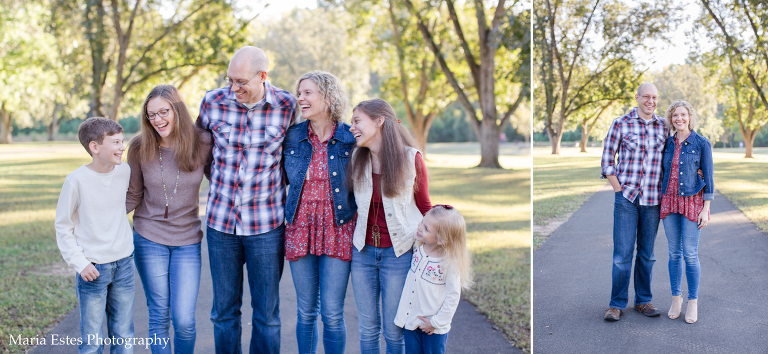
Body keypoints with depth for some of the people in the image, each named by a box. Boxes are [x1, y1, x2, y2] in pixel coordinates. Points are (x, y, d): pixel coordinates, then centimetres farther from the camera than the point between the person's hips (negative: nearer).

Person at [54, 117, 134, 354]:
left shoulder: (124, 171, 0)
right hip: (93, 268, -4)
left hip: (124, 264, 4)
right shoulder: (77, 180, -12)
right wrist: (78, 262, -11)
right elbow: (63, 226, -4)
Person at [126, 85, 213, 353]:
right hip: (149, 239, 1)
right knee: (159, 316, 9)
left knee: (184, 321, -3)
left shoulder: (202, 143, -8)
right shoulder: (140, 147, -5)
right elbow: (133, 196, 2)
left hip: (188, 240, 0)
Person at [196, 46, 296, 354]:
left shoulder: (287, 106, -7)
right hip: (221, 220, 2)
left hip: (267, 224, -1)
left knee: (267, 313, 8)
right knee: (224, 310, 12)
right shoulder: (213, 101, -2)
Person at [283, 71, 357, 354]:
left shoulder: (350, 139, -5)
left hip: (338, 231, -2)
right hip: (300, 228, 2)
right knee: (306, 311, 10)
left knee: (332, 313, 0)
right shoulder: (293, 136, 2)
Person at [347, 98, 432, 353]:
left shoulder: (411, 158, -9)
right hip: (363, 251, 4)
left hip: (399, 253, -4)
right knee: (367, 328, 11)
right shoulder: (357, 159, 3)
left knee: (394, 330, 5)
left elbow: (424, 206, 2)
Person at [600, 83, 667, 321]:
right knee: (622, 253, -1)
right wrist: (619, 190, -4)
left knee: (647, 254, 11)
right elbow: (607, 160, 1)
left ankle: (643, 300, 23)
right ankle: (617, 304, 9)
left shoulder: (664, 126, 7)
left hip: (653, 200, 3)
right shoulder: (621, 124, -2)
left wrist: (664, 191, 6)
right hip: (627, 197, -3)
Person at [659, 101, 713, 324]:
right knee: (674, 253, 8)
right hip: (669, 202, 4)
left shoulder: (702, 144, -4)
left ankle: (693, 302, 11)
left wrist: (706, 209, -8)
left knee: (690, 254, -3)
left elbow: (708, 178, -4)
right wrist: (659, 204, 10)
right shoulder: (668, 144, 8)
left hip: (692, 202, -3)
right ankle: (676, 298, 20)